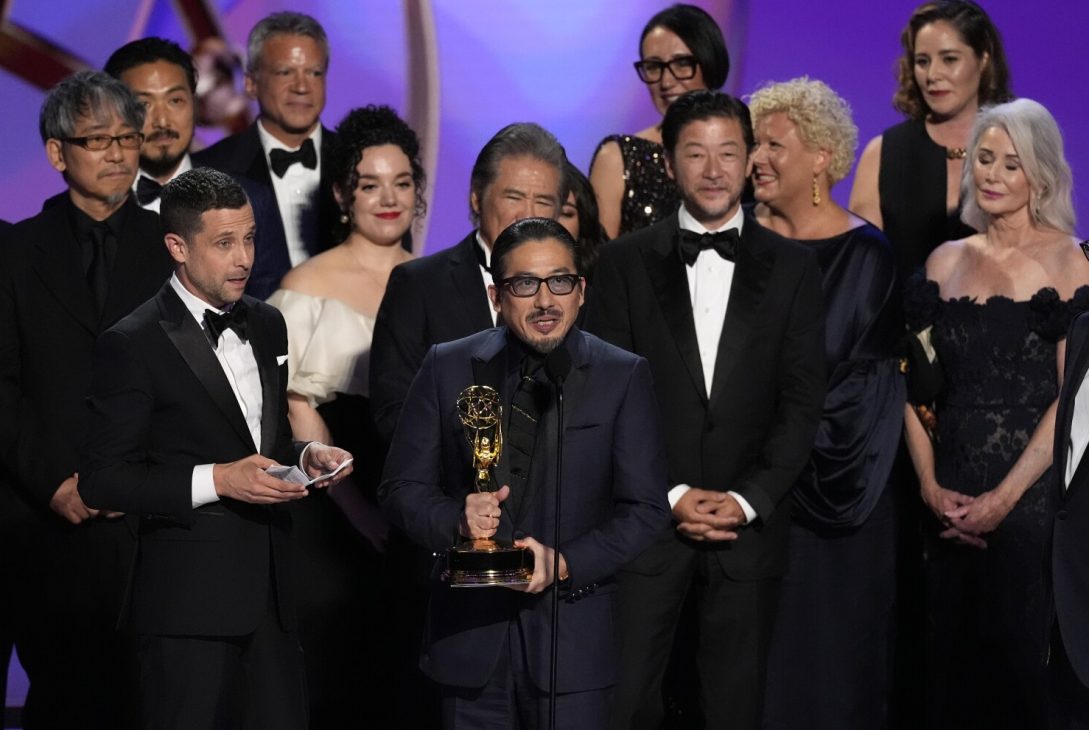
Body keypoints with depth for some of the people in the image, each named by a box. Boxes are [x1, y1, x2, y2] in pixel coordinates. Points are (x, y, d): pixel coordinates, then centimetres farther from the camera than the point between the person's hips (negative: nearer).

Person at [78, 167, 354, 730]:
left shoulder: (266, 325, 14)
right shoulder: (132, 344, -8)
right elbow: (101, 481, -11)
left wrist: (306, 455, 3)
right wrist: (216, 481, -19)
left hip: (270, 593, 6)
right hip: (189, 601, -6)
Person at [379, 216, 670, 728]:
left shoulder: (623, 377, 0)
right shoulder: (448, 368, 4)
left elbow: (644, 509, -1)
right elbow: (401, 488, 6)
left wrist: (565, 563, -16)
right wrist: (456, 519, -15)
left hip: (573, 633, -1)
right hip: (470, 630, 1)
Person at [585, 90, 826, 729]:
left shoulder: (792, 268, 6)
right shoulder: (626, 263, 5)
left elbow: (803, 402, 2)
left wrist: (748, 499, -9)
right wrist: (667, 497, -9)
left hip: (751, 524, 0)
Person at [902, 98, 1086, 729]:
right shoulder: (947, 261, 10)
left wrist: (1003, 498, -13)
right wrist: (932, 486, -3)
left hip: (1031, 495, -4)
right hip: (953, 499, 4)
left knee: (1016, 656, 0)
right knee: (950, 652, 9)